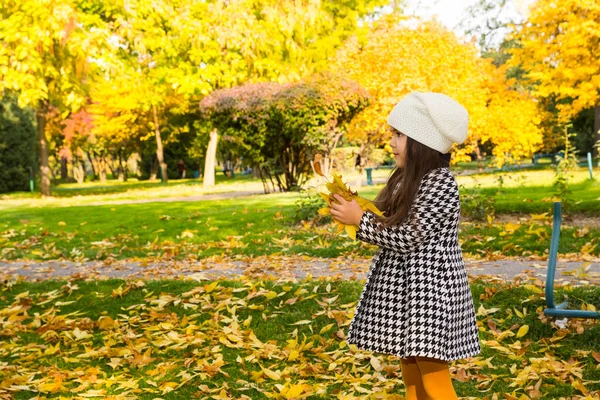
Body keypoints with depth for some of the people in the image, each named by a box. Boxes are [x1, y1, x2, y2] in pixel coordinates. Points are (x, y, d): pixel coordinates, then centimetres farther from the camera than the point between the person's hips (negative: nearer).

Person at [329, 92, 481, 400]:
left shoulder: (440, 182, -18)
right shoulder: (407, 178, 10)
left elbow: (407, 237, -20)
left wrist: (360, 219, -15)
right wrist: (353, 211, 1)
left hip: (430, 288, -9)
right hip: (404, 286, 9)